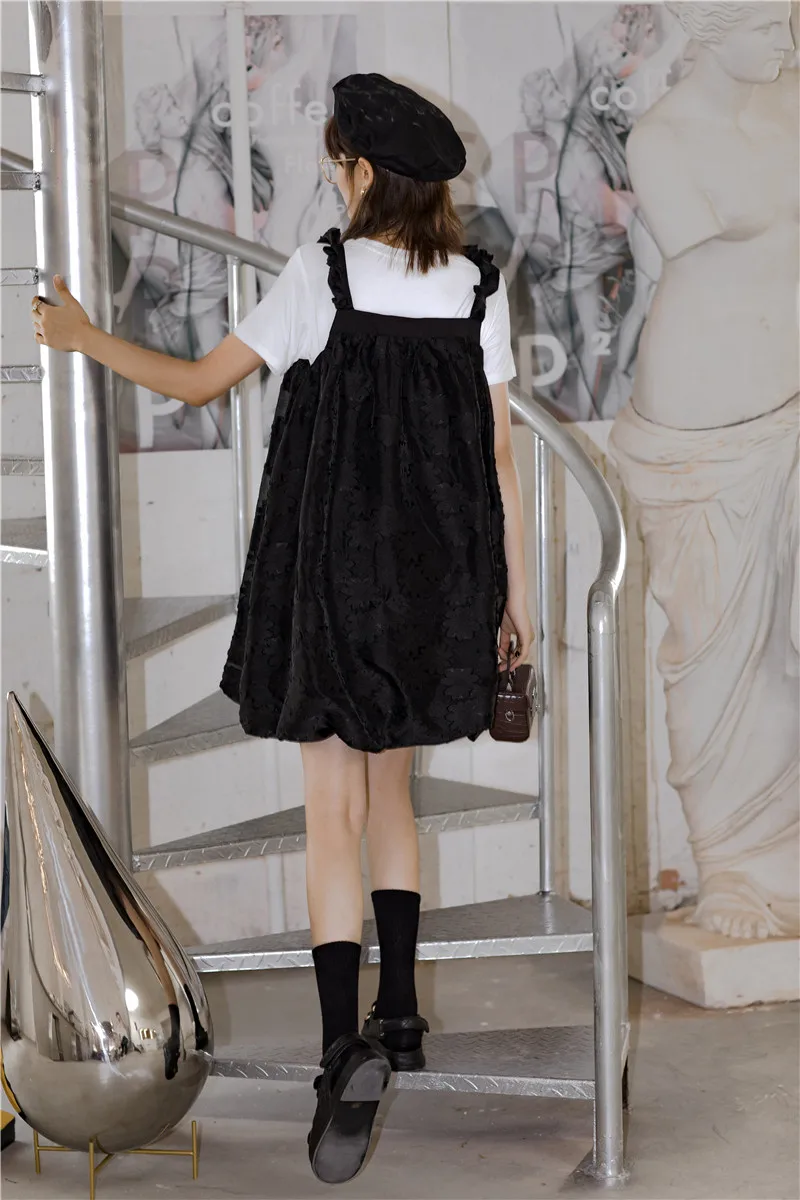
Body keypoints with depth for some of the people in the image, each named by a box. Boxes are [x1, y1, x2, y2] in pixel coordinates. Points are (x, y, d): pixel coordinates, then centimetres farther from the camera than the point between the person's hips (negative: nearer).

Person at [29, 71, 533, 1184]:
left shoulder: (324, 271, -9)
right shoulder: (478, 284, 1)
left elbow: (202, 380, -2)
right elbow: (500, 450, 2)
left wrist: (85, 339, 13)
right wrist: (515, 590, 9)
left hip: (335, 568, -4)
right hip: (439, 575, 4)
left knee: (334, 811, -2)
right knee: (388, 785, 19)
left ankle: (347, 1054, -11)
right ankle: (399, 1016, 23)